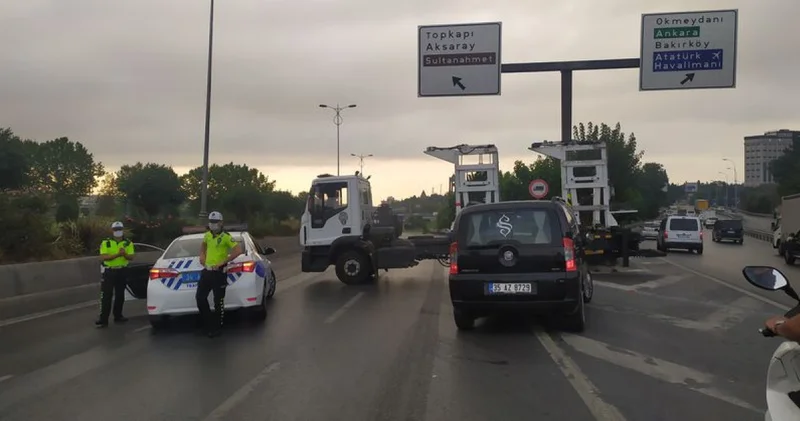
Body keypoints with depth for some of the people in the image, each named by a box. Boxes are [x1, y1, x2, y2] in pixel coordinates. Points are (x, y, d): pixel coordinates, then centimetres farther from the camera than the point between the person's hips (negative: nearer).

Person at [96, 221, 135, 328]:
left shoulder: (128, 243, 4)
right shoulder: (105, 243, -2)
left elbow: (131, 258, -3)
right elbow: (103, 257, -14)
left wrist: (125, 254, -25)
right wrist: (117, 254, -26)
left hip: (122, 271, 3)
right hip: (109, 271, -3)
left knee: (120, 295, 10)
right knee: (106, 296, -6)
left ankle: (118, 316, 22)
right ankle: (103, 319, -7)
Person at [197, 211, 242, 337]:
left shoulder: (226, 237, -11)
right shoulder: (207, 235, 10)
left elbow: (238, 250, -21)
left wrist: (223, 262, -21)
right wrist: (202, 255, 15)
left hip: (219, 273, -7)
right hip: (206, 271, 7)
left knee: (218, 301, 0)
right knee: (200, 297, 8)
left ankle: (217, 328, 12)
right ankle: (209, 323, 23)